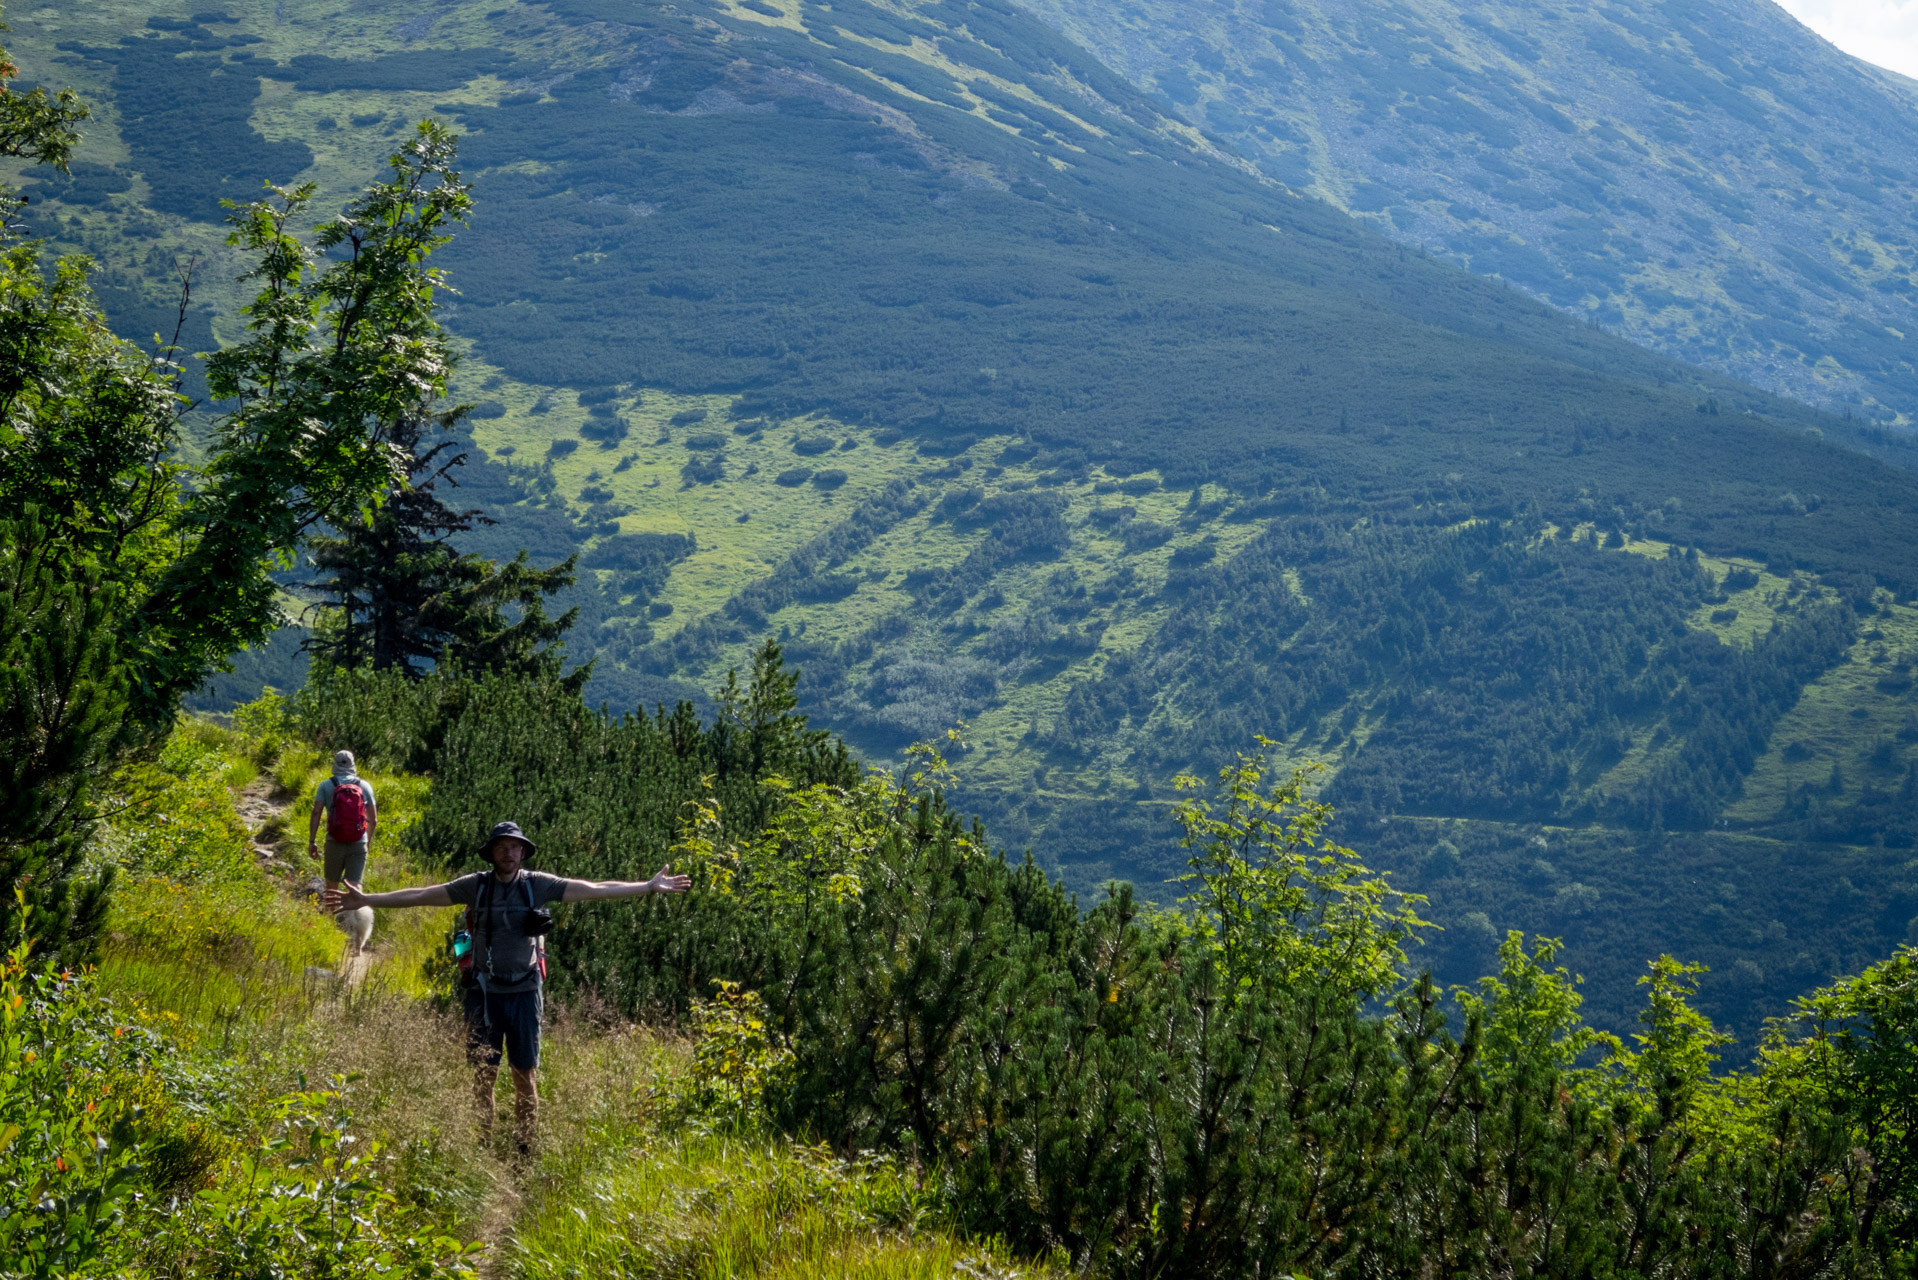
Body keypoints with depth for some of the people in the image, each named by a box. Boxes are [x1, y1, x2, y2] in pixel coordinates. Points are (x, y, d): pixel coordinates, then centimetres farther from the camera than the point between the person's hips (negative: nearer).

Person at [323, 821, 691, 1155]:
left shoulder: (538, 884, -1)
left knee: (525, 1076, 4)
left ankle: (526, 1151, 13)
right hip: (485, 993, 0)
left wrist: (650, 887, -7)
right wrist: (366, 900, -4)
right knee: (483, 1075, 4)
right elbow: (421, 896, 0)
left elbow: (594, 889, -3)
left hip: (524, 993, 0)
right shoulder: (476, 885, -1)